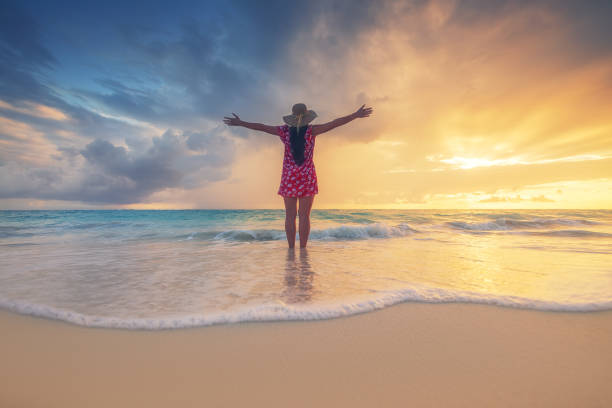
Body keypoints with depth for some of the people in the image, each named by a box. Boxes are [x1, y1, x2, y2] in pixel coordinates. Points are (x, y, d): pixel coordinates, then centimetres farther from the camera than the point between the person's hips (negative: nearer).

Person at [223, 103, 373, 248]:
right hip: (307, 176, -1)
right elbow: (334, 124, -7)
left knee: (290, 215, 5)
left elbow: (261, 127, 6)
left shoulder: (285, 131, 1)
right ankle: (303, 248, 4)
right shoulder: (311, 130, -4)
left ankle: (291, 248, 7)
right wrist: (356, 115, -4)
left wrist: (240, 123, 16)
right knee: (304, 215, 1)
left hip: (289, 177, 1)